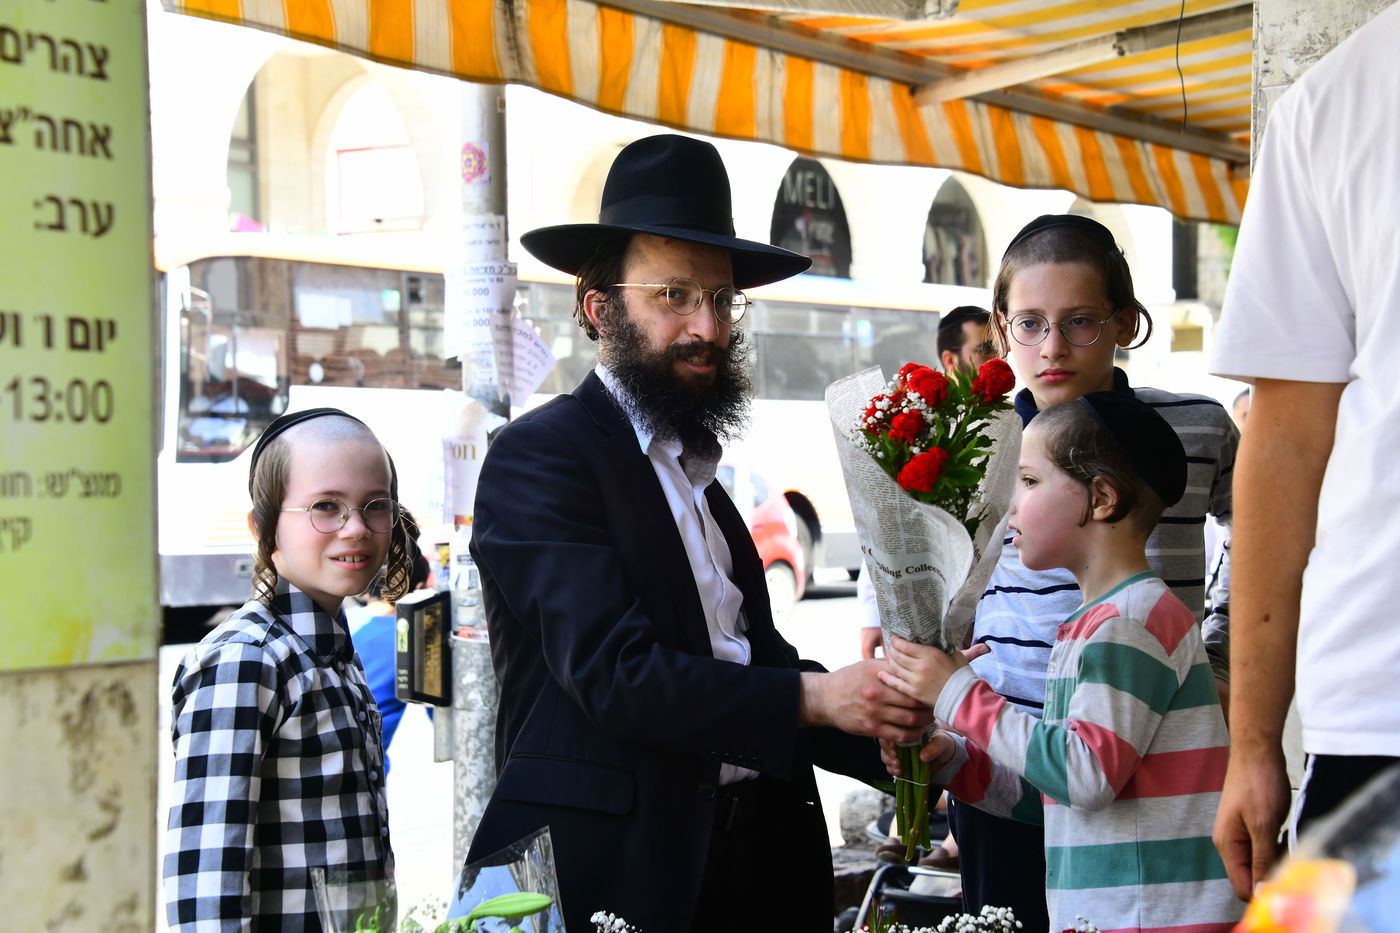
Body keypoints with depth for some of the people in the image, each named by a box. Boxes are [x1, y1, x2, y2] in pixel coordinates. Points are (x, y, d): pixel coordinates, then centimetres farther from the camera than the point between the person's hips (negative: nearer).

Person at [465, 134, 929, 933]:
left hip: (738, 860, 7)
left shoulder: (692, 468, 17)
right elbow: (615, 674, -19)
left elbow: (755, 656, 9)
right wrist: (813, 697, -24)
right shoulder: (541, 456, -9)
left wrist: (889, 730, -7)